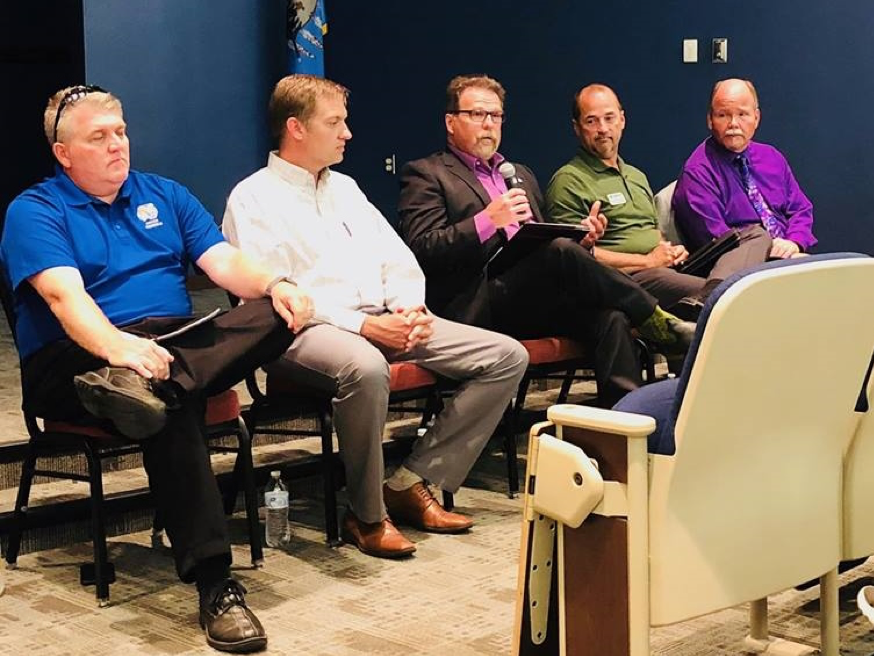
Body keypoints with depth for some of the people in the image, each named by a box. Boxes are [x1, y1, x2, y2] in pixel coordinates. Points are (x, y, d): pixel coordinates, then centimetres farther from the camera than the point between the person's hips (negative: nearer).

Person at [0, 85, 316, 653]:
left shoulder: (164, 195, 20)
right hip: (74, 360, -5)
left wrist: (273, 286, -16)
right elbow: (64, 293, -17)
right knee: (173, 407, -38)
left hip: (179, 344, 5)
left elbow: (223, 262, 8)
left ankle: (133, 386, -45)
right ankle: (214, 584, -41)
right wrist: (118, 345, -38)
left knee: (282, 312, -23)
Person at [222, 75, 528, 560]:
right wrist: (361, 325, -19)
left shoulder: (344, 188, 24)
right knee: (365, 368, -43)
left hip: (384, 321, 8)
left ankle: (413, 483, -7)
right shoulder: (254, 198, 0)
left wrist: (411, 306, -3)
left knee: (507, 356, -6)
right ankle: (367, 515, -21)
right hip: (307, 330, -7)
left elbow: (399, 261, 20)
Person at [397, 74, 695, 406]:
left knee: (610, 318, -25)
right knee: (560, 251, -31)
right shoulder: (426, 175, 8)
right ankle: (659, 323, -16)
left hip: (536, 302, 6)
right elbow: (421, 251, -6)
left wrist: (581, 240, 6)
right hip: (478, 306, -6)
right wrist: (486, 222, -19)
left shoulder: (521, 175, 31)